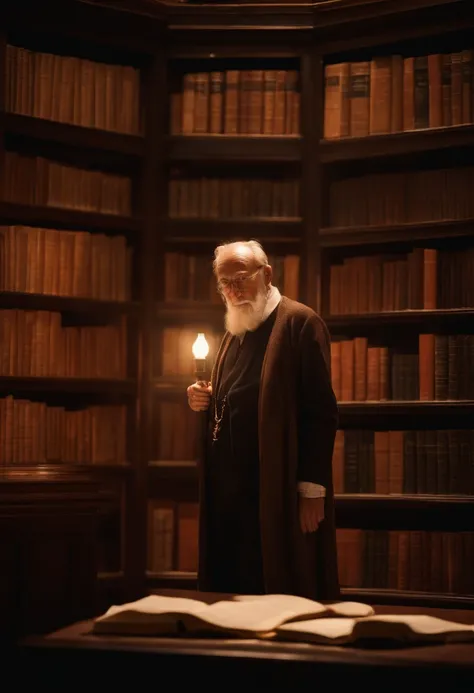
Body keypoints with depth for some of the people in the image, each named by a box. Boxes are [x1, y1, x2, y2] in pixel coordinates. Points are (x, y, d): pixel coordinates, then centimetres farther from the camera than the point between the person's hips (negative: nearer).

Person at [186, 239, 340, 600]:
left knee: (280, 594, -3)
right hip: (230, 491, 7)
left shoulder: (299, 322, -7)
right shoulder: (235, 332, 19)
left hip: (277, 494, -7)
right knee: (232, 596, 8)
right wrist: (206, 401, 5)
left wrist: (312, 490, -17)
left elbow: (320, 411, -13)